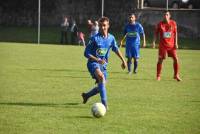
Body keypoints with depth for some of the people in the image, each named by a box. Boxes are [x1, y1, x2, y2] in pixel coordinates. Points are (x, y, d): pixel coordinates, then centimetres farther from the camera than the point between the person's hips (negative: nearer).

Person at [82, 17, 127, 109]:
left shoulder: (111, 38, 1)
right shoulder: (95, 39, -14)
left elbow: (116, 49, 19)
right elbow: (86, 53, -12)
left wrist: (123, 60, 18)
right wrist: (98, 60, -24)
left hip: (103, 64, 6)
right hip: (93, 63, -6)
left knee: (101, 86, 8)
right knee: (101, 77, -35)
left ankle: (86, 95, 37)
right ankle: (104, 102, -35)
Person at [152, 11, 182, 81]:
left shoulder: (173, 23, 0)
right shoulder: (160, 24, -3)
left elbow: (175, 33, 6)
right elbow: (156, 33, 4)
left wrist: (176, 43, 0)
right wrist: (154, 42, -7)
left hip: (171, 45, 1)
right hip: (162, 45, -1)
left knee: (175, 59, -4)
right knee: (160, 60, -1)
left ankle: (176, 75, 9)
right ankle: (158, 76, 12)